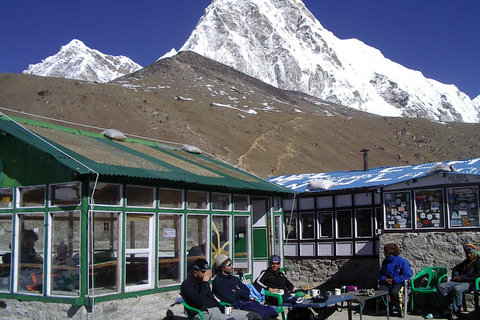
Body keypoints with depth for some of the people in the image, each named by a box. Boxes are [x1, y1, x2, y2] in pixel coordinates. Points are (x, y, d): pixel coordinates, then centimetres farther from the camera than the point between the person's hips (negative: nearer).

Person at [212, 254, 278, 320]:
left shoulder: (234, 278, 24)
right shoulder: (218, 281, -1)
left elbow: (247, 293, 15)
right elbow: (230, 298, -12)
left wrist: (236, 291, -2)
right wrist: (240, 292, 6)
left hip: (247, 302, 7)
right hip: (238, 306, -7)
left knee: (269, 310, -17)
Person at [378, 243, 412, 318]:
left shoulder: (402, 261, -6)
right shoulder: (385, 261, 13)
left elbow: (407, 275, -9)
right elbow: (381, 273, 20)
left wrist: (394, 280, -15)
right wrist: (384, 279, -5)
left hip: (398, 283, -5)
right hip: (387, 283, 5)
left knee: (394, 292, -37)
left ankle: (400, 309, -9)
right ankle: (392, 305, -4)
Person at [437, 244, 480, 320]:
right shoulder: (465, 262, 29)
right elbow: (455, 269, 39)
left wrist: (462, 278, -13)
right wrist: (456, 277, 14)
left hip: (469, 283, -7)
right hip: (458, 282, 8)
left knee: (457, 288, -41)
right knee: (440, 287, -17)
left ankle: (456, 312, -26)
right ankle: (448, 308, -12)